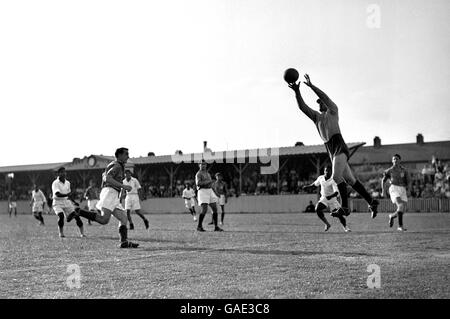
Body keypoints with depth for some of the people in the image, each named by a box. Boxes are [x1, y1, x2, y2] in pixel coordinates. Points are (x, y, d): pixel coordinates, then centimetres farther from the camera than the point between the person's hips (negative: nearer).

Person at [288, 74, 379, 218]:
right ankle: (372, 202, 14)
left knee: (336, 176, -23)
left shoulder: (333, 111, 8)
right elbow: (302, 106, 12)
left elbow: (325, 97, -9)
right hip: (331, 151, 7)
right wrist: (297, 91, 0)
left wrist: (311, 85, -14)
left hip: (339, 146, -7)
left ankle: (345, 207, -20)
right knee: (350, 180, 7)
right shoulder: (316, 116, 23)